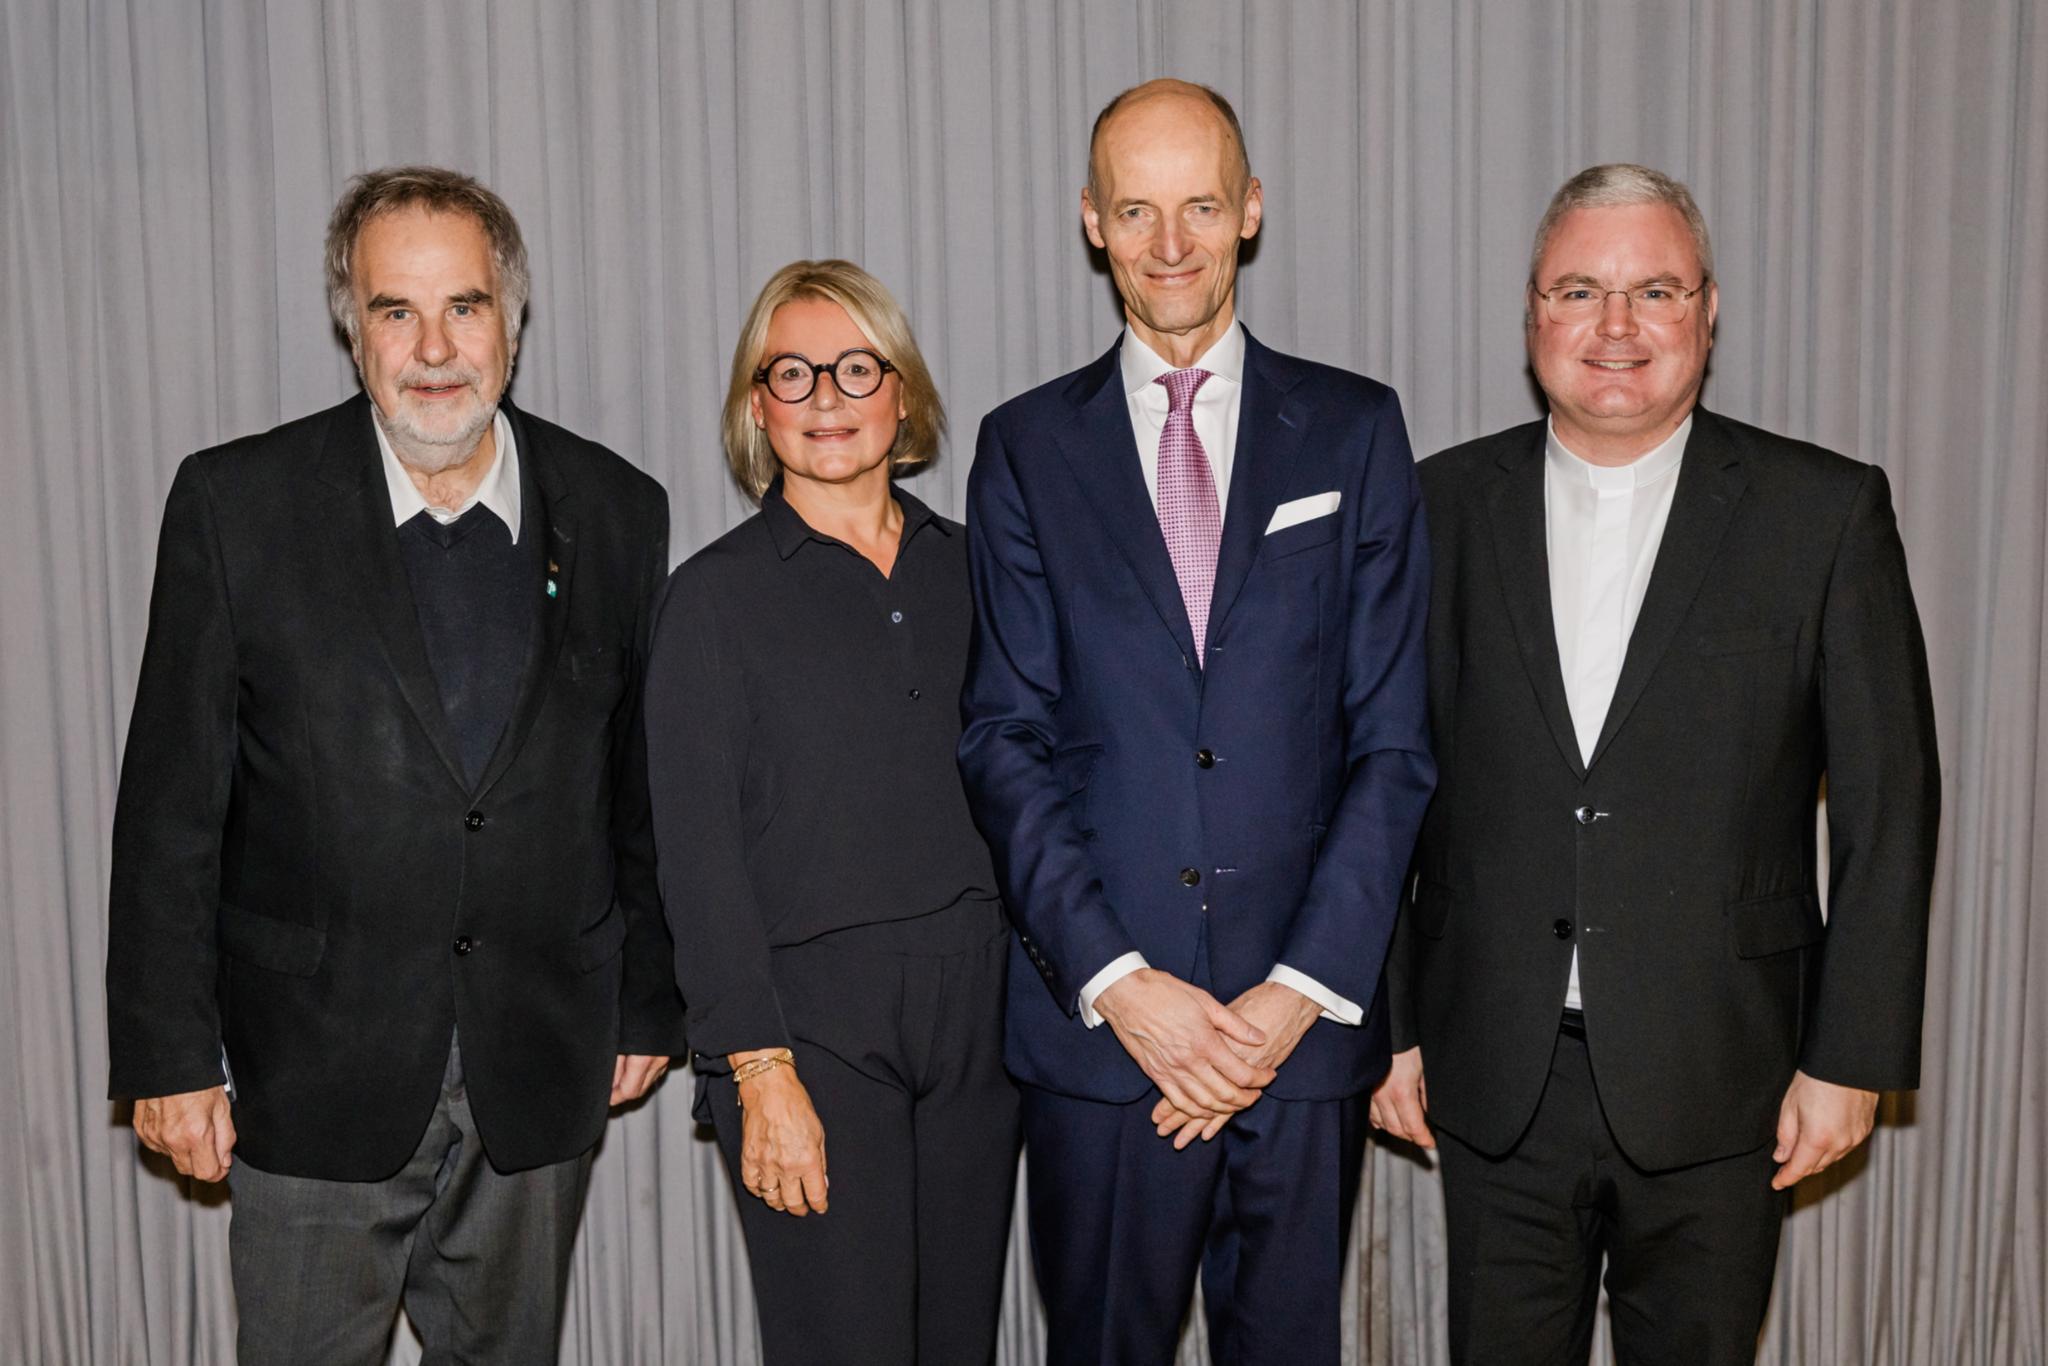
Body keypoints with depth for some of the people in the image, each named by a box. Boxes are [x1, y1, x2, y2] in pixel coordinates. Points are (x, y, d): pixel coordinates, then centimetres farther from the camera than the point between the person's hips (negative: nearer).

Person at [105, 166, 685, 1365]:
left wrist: (651, 1001, 9)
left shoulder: (618, 513, 0)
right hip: (316, 1076, -2)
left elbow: (644, 782, 6)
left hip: (540, 1081, 2)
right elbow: (172, 805, -4)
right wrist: (169, 1052, -5)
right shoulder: (236, 503, -6)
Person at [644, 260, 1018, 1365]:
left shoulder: (967, 568, 10)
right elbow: (698, 854, -5)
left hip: (979, 1013, 4)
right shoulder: (716, 594, -1)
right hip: (813, 1017, -4)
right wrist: (759, 1070, -12)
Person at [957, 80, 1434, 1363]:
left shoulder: (1355, 430, 5)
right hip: (1099, 1019, 0)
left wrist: (1303, 986, -8)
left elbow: (1394, 737, 0)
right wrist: (1114, 978, -10)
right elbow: (1007, 737, 0)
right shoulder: (1027, 446, 5)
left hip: (1306, 1016, 0)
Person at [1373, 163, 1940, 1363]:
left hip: (1716, 1084, -1)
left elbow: (1888, 804, -2)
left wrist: (1851, 1058, -5)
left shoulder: (1824, 512, -3)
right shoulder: (1446, 507, 2)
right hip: (1495, 1083, 1)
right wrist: (1386, 1023, 3)